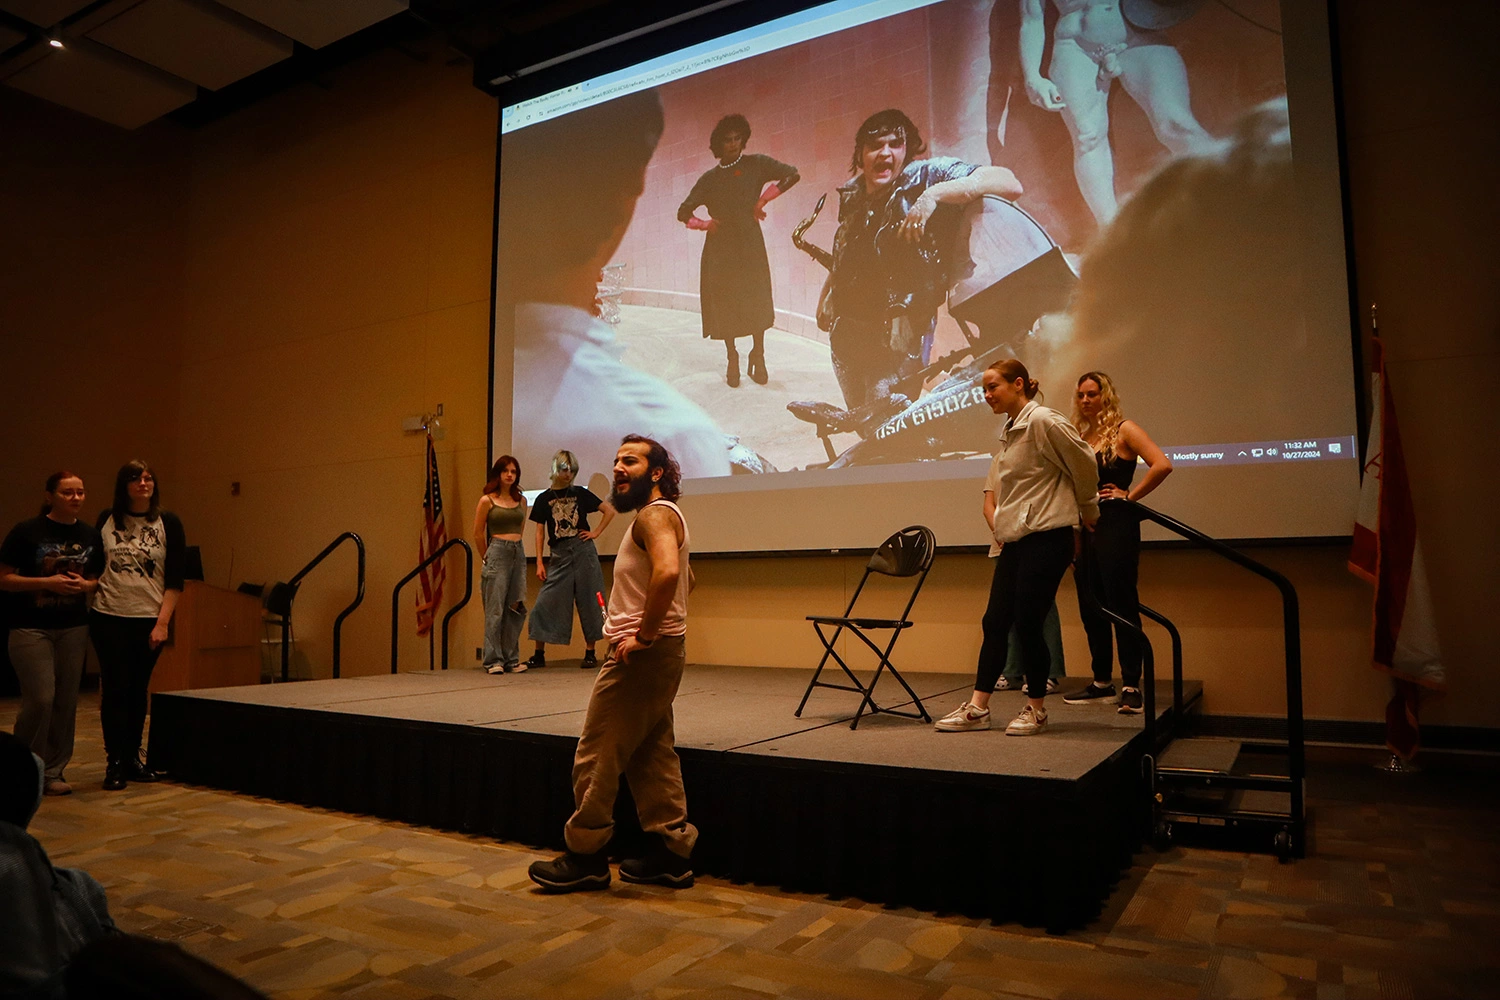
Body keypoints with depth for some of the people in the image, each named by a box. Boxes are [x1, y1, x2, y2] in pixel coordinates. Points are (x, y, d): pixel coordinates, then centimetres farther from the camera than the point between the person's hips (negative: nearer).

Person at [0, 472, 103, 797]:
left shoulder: (90, 536, 7)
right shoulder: (26, 532, -5)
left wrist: (84, 585, -7)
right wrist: (47, 582, -17)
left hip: (74, 627, 4)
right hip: (31, 627, -4)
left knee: (66, 701, 4)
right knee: (40, 698, -10)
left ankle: (54, 771, 16)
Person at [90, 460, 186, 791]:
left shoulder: (167, 523, 0)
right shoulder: (107, 519, 4)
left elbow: (175, 579, -2)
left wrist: (163, 622, -8)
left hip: (149, 620, 0)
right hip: (109, 618, 0)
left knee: (137, 690, 8)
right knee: (115, 689, 0)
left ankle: (132, 758, 20)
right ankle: (115, 763, 8)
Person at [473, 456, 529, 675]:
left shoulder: (521, 500, 12)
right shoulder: (487, 501, -1)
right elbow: (478, 534, 3)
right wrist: (487, 558, 9)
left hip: (518, 553, 5)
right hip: (497, 553, -5)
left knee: (516, 608, 5)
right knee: (495, 609, -4)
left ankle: (511, 660, 12)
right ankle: (493, 661, 1)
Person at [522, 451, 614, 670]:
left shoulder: (580, 493, 6)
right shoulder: (544, 499, 8)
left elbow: (609, 511, 10)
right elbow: (540, 532, 6)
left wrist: (596, 532, 0)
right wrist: (539, 563, 0)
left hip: (583, 551, -1)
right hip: (559, 555, 1)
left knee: (588, 602, 1)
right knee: (545, 602, -3)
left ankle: (590, 653, 8)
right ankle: (539, 655, 6)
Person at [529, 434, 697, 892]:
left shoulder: (654, 514, -14)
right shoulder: (663, 515, 18)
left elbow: (667, 571, -34)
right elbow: (684, 577, 31)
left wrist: (645, 634, -25)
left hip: (642, 655, -11)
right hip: (659, 653, 11)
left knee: (598, 755, -1)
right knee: (652, 755, 14)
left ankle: (585, 856, 10)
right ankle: (672, 853, 20)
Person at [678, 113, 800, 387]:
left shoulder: (756, 164, 5)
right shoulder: (710, 179, 8)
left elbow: (792, 174, -3)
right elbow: (683, 212, 12)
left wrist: (764, 199, -5)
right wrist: (705, 224, -4)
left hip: (750, 244, -1)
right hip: (720, 247, 1)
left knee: (756, 301, -4)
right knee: (724, 304, 1)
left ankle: (758, 356, 9)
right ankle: (732, 359, 13)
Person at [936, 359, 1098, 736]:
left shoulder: (1044, 421, -12)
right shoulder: (1008, 431, 14)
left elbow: (1084, 464, -7)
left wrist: (1088, 511, 6)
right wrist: (998, 524, 15)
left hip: (1046, 539, -8)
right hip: (1015, 541, 8)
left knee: (1027, 623, -3)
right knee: (995, 621, 7)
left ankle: (1036, 711, 14)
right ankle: (977, 709, 13)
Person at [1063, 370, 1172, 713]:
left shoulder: (1123, 430, -4)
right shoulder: (1079, 435, 13)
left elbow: (1162, 465, -17)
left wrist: (1130, 495, -11)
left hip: (1116, 526, -7)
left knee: (1122, 605, -4)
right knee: (1091, 608, 10)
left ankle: (1131, 686, 2)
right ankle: (1102, 682, 20)